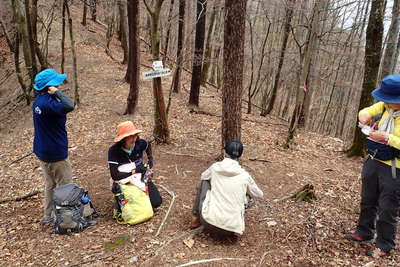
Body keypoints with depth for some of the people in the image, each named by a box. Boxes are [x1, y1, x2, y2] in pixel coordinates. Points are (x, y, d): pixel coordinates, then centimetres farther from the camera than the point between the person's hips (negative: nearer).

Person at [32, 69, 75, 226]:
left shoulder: (38, 100, 5)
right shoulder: (48, 103, -26)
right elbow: (69, 106, -42)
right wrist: (56, 92, -27)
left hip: (43, 151, 10)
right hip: (55, 154, -10)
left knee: (50, 185, 22)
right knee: (65, 187, 5)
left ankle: (48, 217, 33)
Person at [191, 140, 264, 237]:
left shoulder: (215, 167, 1)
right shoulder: (245, 175, 0)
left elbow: (203, 176, 25)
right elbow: (259, 195, 18)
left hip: (209, 223, -1)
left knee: (204, 181, 20)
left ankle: (196, 218, 23)